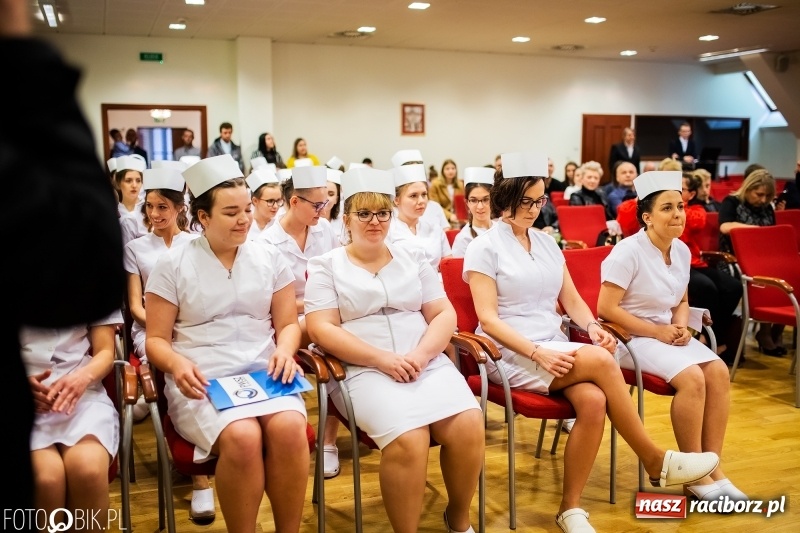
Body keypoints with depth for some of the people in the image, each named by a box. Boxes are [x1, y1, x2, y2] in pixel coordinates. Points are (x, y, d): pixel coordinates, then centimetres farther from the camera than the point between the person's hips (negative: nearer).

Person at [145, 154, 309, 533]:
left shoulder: (269, 258, 11)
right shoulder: (173, 264, 3)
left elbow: (288, 323, 14)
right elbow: (156, 339, 4)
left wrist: (285, 351, -9)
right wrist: (177, 364, -18)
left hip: (264, 374, 2)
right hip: (202, 382, -2)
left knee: (290, 427, -30)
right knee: (243, 437, -33)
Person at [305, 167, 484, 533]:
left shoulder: (412, 259, 17)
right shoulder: (327, 266, 7)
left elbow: (444, 314, 11)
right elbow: (322, 329, -5)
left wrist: (421, 355, -10)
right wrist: (382, 359, -16)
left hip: (427, 364, 4)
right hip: (363, 370, -3)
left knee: (469, 425, -22)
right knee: (408, 438, -31)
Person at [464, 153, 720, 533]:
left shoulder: (547, 243, 15)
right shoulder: (484, 248, -4)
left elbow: (571, 300, 15)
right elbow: (488, 319, -12)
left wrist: (592, 327, -7)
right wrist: (537, 352, -23)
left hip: (555, 347, 5)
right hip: (511, 355, -5)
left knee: (594, 401, -27)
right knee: (601, 361, -27)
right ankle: (656, 463, -10)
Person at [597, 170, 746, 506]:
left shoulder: (682, 251, 5)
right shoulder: (628, 252, -16)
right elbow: (606, 309, -19)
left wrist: (681, 326, -4)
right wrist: (657, 331, -18)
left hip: (666, 333, 7)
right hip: (630, 337, -7)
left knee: (719, 371, -15)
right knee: (692, 377, -25)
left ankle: (712, 467, -5)